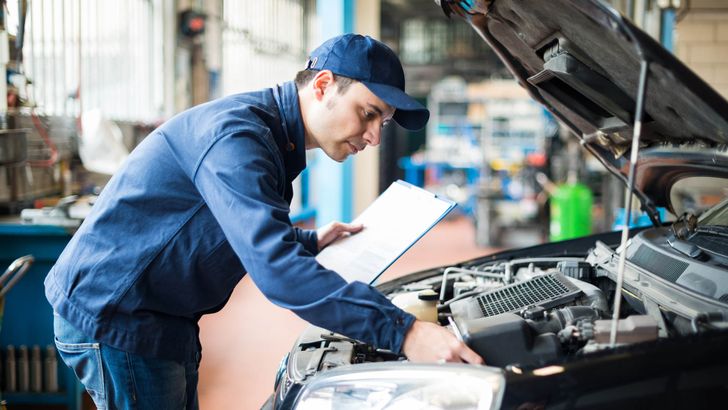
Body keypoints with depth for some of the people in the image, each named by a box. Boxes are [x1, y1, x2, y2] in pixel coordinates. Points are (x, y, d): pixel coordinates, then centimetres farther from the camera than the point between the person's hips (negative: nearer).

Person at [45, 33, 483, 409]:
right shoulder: (235, 136, -24)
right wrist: (401, 332, -38)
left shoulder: (272, 141, 9)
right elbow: (275, 269, -35)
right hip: (111, 317, -10)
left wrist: (309, 241, 11)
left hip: (161, 318, 10)